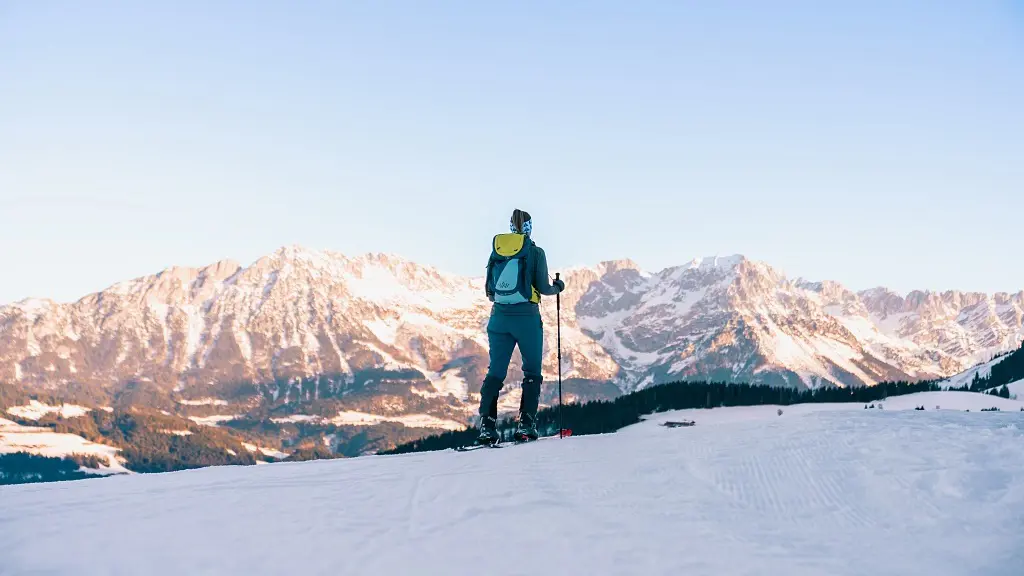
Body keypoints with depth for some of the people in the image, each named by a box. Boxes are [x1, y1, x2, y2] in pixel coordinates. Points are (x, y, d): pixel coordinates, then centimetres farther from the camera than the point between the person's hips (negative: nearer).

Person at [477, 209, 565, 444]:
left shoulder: (496, 250, 6)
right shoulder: (535, 252, -4)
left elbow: (489, 289, 8)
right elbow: (543, 288, -6)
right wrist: (557, 287, 15)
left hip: (499, 317, 3)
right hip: (527, 317, -3)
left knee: (495, 371, 8)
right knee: (532, 371, 9)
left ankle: (487, 425, -1)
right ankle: (525, 425, 1)